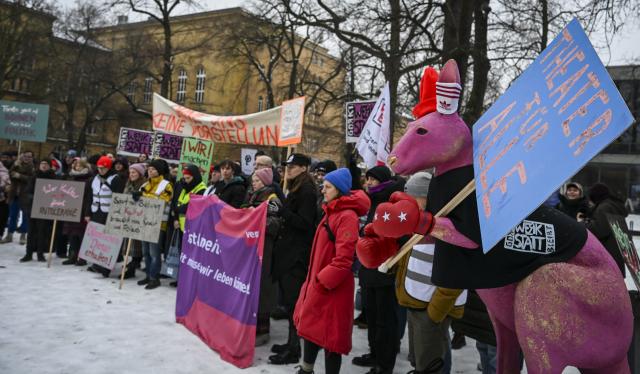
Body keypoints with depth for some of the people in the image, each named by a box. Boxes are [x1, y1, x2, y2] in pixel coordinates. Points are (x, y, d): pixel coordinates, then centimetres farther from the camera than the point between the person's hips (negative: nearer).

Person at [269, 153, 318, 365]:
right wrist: (278, 214, 10)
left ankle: (294, 350, 1)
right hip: (288, 251, 9)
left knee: (293, 301, -6)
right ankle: (291, 343, 22)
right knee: (288, 299, 13)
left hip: (298, 254, -9)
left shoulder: (307, 191, -12)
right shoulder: (295, 189, 17)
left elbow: (305, 223, -19)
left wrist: (281, 210, -25)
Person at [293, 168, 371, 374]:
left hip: (332, 287, -10)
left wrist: (322, 281, -21)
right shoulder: (332, 212, 12)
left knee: (329, 333, 1)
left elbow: (343, 259, -25)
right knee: (311, 326, 20)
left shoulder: (347, 216, -18)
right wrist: (314, 279, 17)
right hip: (319, 281, 10)